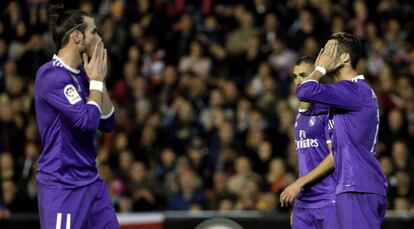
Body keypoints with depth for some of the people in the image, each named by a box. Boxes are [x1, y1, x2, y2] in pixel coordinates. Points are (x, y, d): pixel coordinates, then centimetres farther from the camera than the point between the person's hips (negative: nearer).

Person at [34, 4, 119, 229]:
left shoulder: (81, 75, 11)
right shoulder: (52, 75, -16)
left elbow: (106, 124, 13)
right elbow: (88, 121, -23)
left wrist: (98, 79, 5)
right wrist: (96, 81, -8)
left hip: (92, 182, 9)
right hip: (62, 187, -9)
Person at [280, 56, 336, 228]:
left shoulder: (328, 110, -8)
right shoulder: (300, 115, 18)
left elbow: (335, 156, -13)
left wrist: (299, 183, -14)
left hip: (328, 201, -8)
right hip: (303, 203, 8)